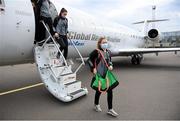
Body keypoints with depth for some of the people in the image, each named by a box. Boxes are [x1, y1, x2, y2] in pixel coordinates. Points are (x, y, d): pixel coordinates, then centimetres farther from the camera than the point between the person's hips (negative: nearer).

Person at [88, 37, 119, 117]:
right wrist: (93, 68, -14)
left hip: (107, 74, 5)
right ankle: (96, 104, 41)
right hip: (99, 74, -5)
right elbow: (90, 60, -7)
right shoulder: (96, 52, -13)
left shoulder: (108, 52, 5)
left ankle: (110, 109, 16)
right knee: (99, 90, 11)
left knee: (110, 90, 2)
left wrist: (110, 66, -2)